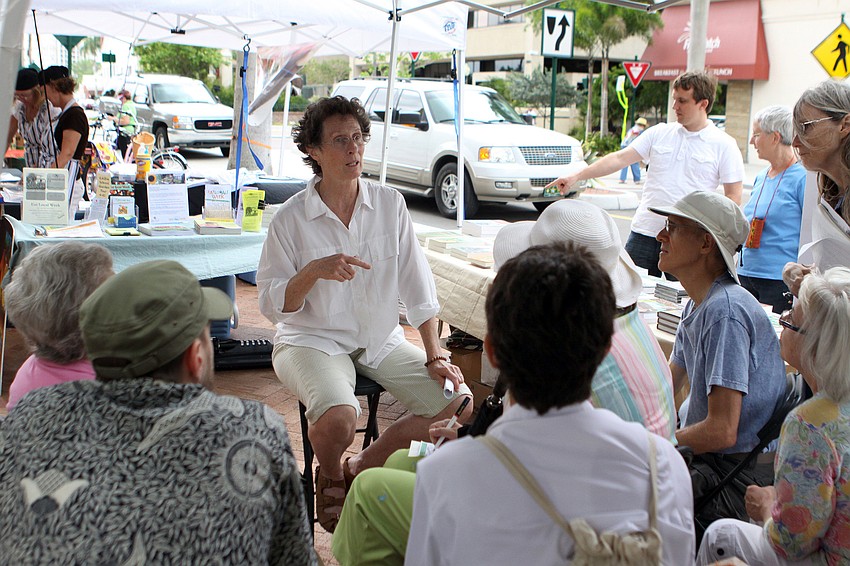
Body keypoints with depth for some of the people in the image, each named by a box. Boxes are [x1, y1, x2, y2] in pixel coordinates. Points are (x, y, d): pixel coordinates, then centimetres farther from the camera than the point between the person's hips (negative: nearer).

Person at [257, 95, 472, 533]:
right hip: (312, 341, -4)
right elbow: (272, 306, -7)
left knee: (458, 403, -13)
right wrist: (314, 271, -25)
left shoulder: (390, 205, 2)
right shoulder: (291, 219, -7)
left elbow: (417, 287, 4)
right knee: (339, 418, -33)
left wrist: (434, 355, -2)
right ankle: (330, 478, 5)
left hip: (382, 340, 4)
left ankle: (361, 468, 6)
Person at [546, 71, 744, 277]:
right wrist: (576, 177, -3)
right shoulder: (659, 133, 9)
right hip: (644, 233, 3)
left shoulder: (724, 145, 0)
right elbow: (620, 158, 5)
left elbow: (733, 196, 0)